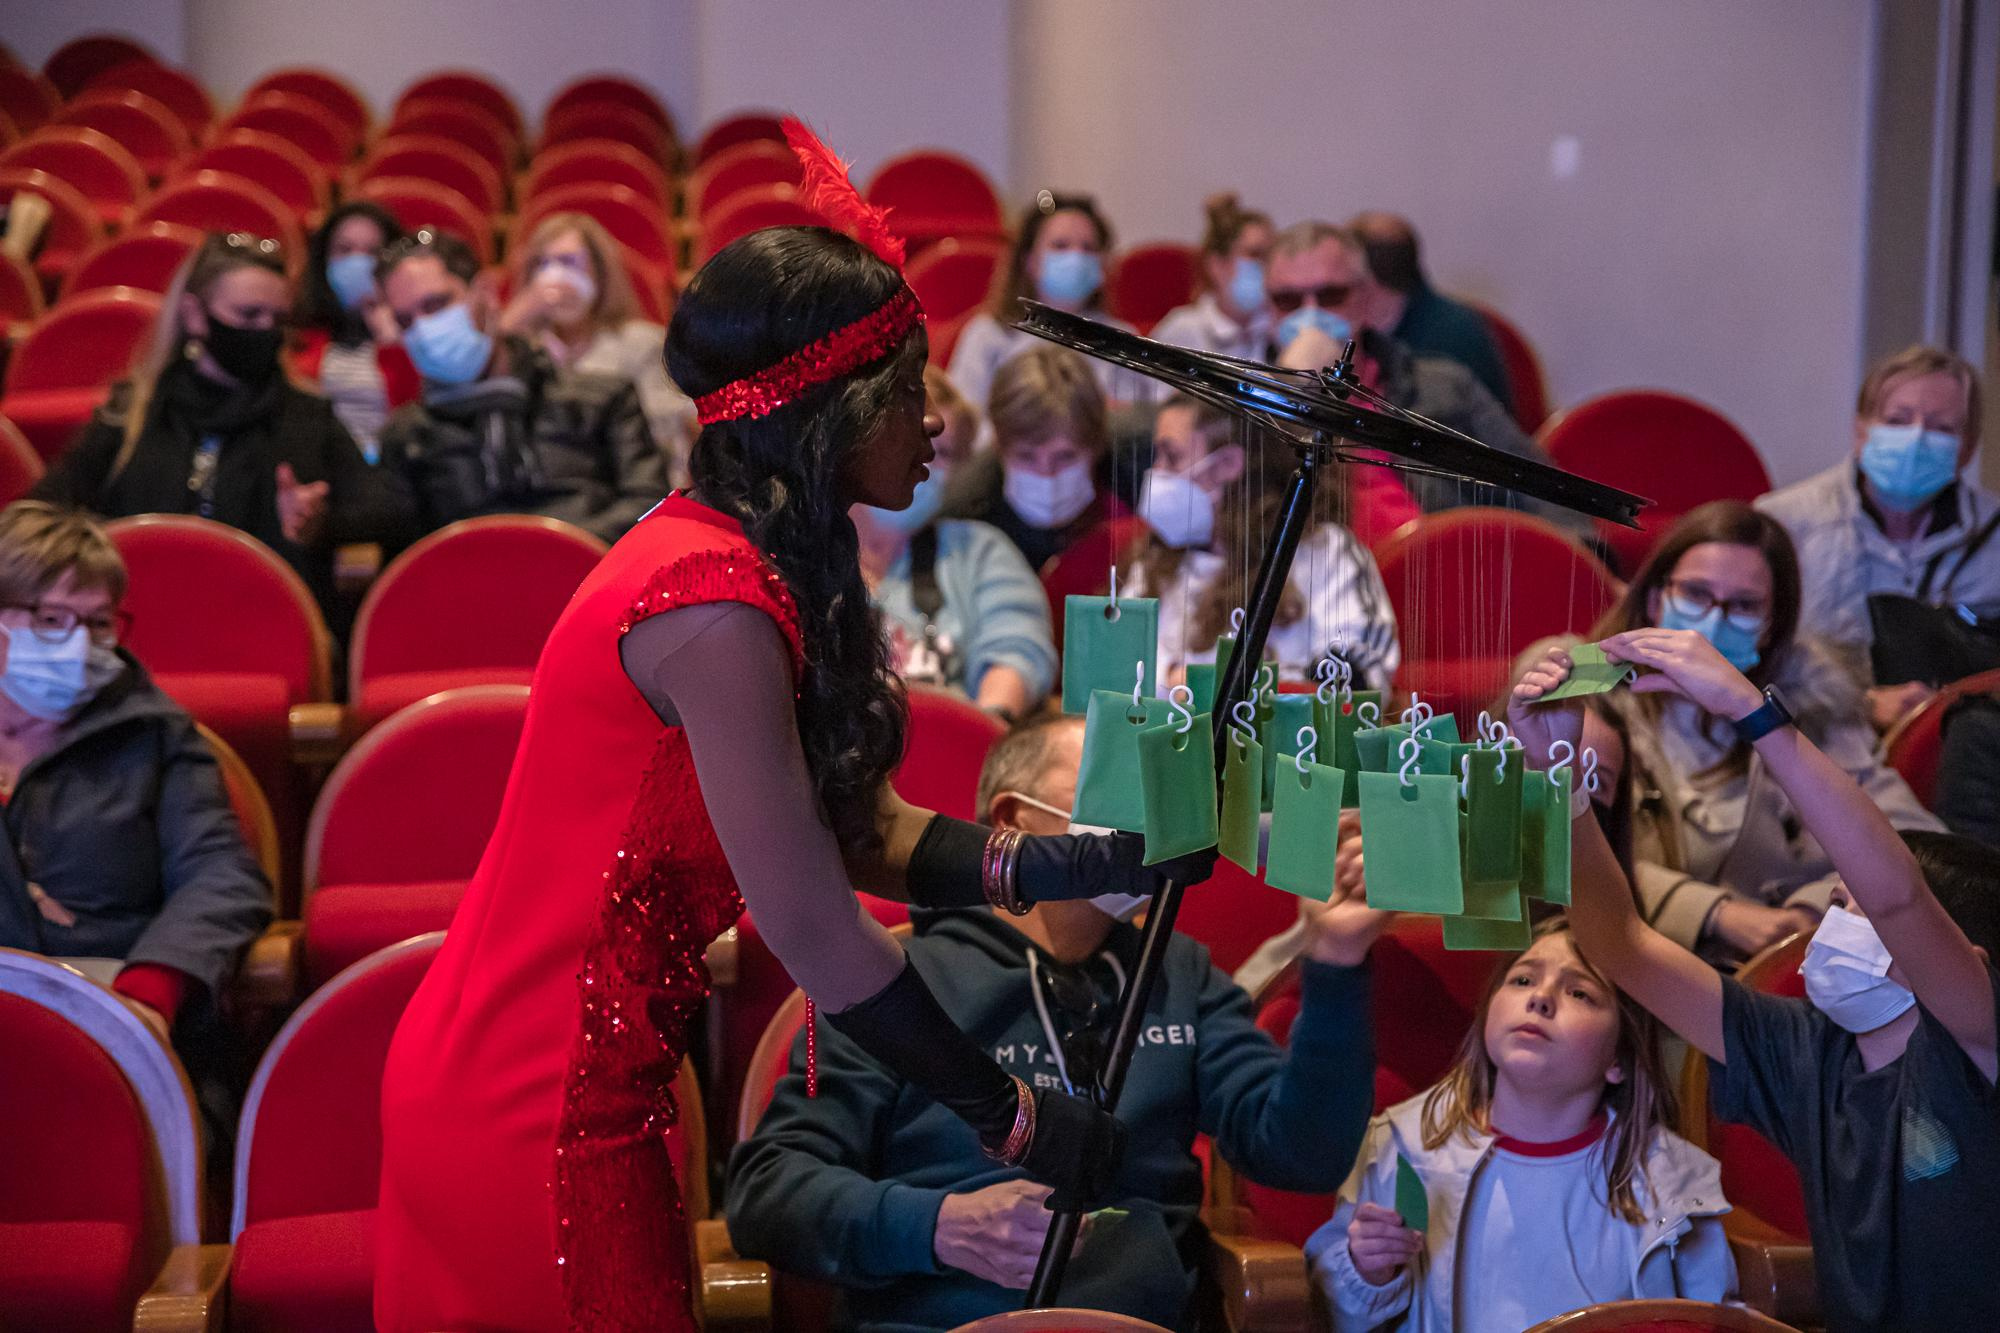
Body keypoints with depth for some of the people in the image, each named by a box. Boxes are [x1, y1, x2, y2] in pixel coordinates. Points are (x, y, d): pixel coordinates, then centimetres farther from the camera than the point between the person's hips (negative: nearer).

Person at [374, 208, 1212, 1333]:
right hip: (535, 1114, -10)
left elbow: (871, 833, 8)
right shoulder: (716, 606, -24)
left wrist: (1074, 867, -7)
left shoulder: (720, 553, 7)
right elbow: (821, 942, -23)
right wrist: (1016, 1123, -14)